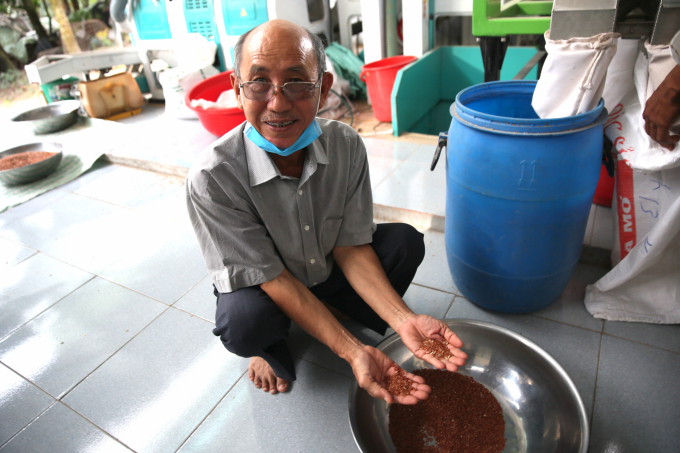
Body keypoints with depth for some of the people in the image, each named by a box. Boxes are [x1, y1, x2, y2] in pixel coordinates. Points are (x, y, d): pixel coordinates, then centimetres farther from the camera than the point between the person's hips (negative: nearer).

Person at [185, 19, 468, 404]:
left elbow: (350, 246, -16)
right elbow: (271, 277, -27)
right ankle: (272, 348, 4)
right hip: (262, 287, -2)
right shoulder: (211, 179, -31)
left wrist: (403, 319, -31)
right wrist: (352, 352, -34)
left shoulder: (346, 145, -20)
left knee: (405, 242, -17)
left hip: (329, 270, 3)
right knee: (244, 322, -35)